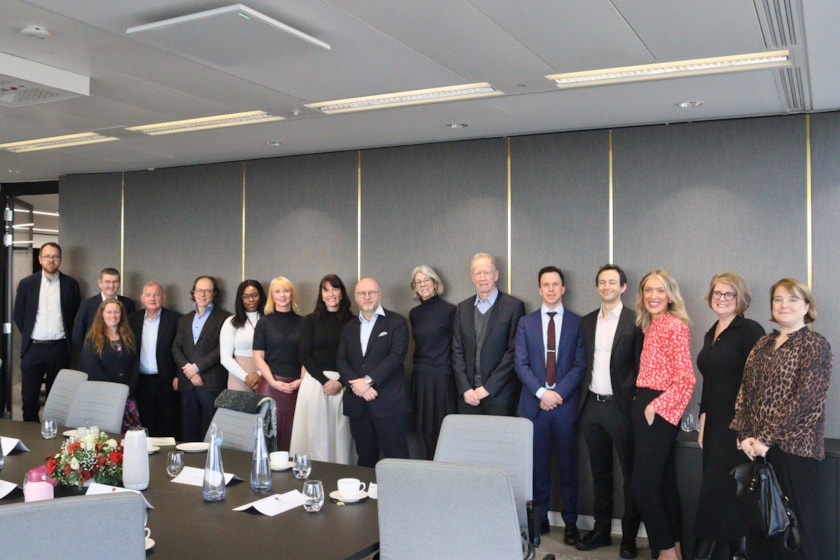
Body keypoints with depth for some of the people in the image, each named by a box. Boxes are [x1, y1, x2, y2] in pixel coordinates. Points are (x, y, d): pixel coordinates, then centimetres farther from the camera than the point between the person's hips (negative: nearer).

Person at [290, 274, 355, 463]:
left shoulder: (352, 321, 4)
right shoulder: (310, 320, 5)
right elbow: (304, 355, 0)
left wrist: (340, 382, -10)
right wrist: (325, 381, -10)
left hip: (343, 384, 0)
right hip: (315, 382, 0)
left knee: (340, 435, 2)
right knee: (316, 434, 3)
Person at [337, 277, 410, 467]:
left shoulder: (396, 323, 2)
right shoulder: (349, 328, 17)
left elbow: (397, 355, -10)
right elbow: (341, 361, 8)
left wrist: (368, 380, -16)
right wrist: (357, 384, -10)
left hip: (389, 403, -4)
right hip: (358, 405, 5)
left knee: (396, 458, -3)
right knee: (365, 459, 10)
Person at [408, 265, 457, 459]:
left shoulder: (449, 310, -7)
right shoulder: (414, 313, 11)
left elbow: (456, 346, -5)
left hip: (442, 378, -5)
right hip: (420, 379, 5)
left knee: (444, 433, -3)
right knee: (427, 434, 8)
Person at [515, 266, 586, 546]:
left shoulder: (577, 323, 4)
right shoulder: (526, 322, 8)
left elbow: (580, 365, -2)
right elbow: (521, 364, 2)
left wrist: (559, 393, -12)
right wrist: (541, 392, -10)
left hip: (566, 403, -1)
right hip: (534, 403, 1)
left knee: (568, 466, 4)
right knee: (538, 465, 6)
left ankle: (570, 522, 13)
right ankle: (540, 518, 17)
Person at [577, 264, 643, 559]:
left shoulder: (636, 321, -5)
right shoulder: (586, 322, 10)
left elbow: (641, 365, -7)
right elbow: (583, 362, 12)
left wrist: (636, 401, -11)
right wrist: (582, 395, 5)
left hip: (621, 405, -5)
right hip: (591, 405, 5)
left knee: (631, 473, 4)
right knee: (599, 472, 15)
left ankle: (629, 536, 16)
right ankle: (601, 530, 26)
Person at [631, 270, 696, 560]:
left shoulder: (675, 326, -14)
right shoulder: (651, 326, 13)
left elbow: (686, 379, -19)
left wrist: (655, 406, -18)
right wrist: (642, 405, 7)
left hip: (658, 412, -9)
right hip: (645, 408, 9)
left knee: (642, 485, -6)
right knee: (663, 482, 15)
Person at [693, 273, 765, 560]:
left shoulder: (750, 330, -9)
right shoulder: (710, 335, 15)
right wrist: (703, 420, 15)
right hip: (714, 424, 7)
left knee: (717, 488, -7)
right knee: (714, 486, 9)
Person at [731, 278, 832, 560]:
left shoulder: (815, 345, -4)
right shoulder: (763, 344, 14)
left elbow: (806, 400, -13)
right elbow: (745, 392, 10)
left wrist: (766, 439, -15)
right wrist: (745, 435, -3)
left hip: (794, 448, -5)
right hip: (758, 448, 5)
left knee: (797, 522, 2)